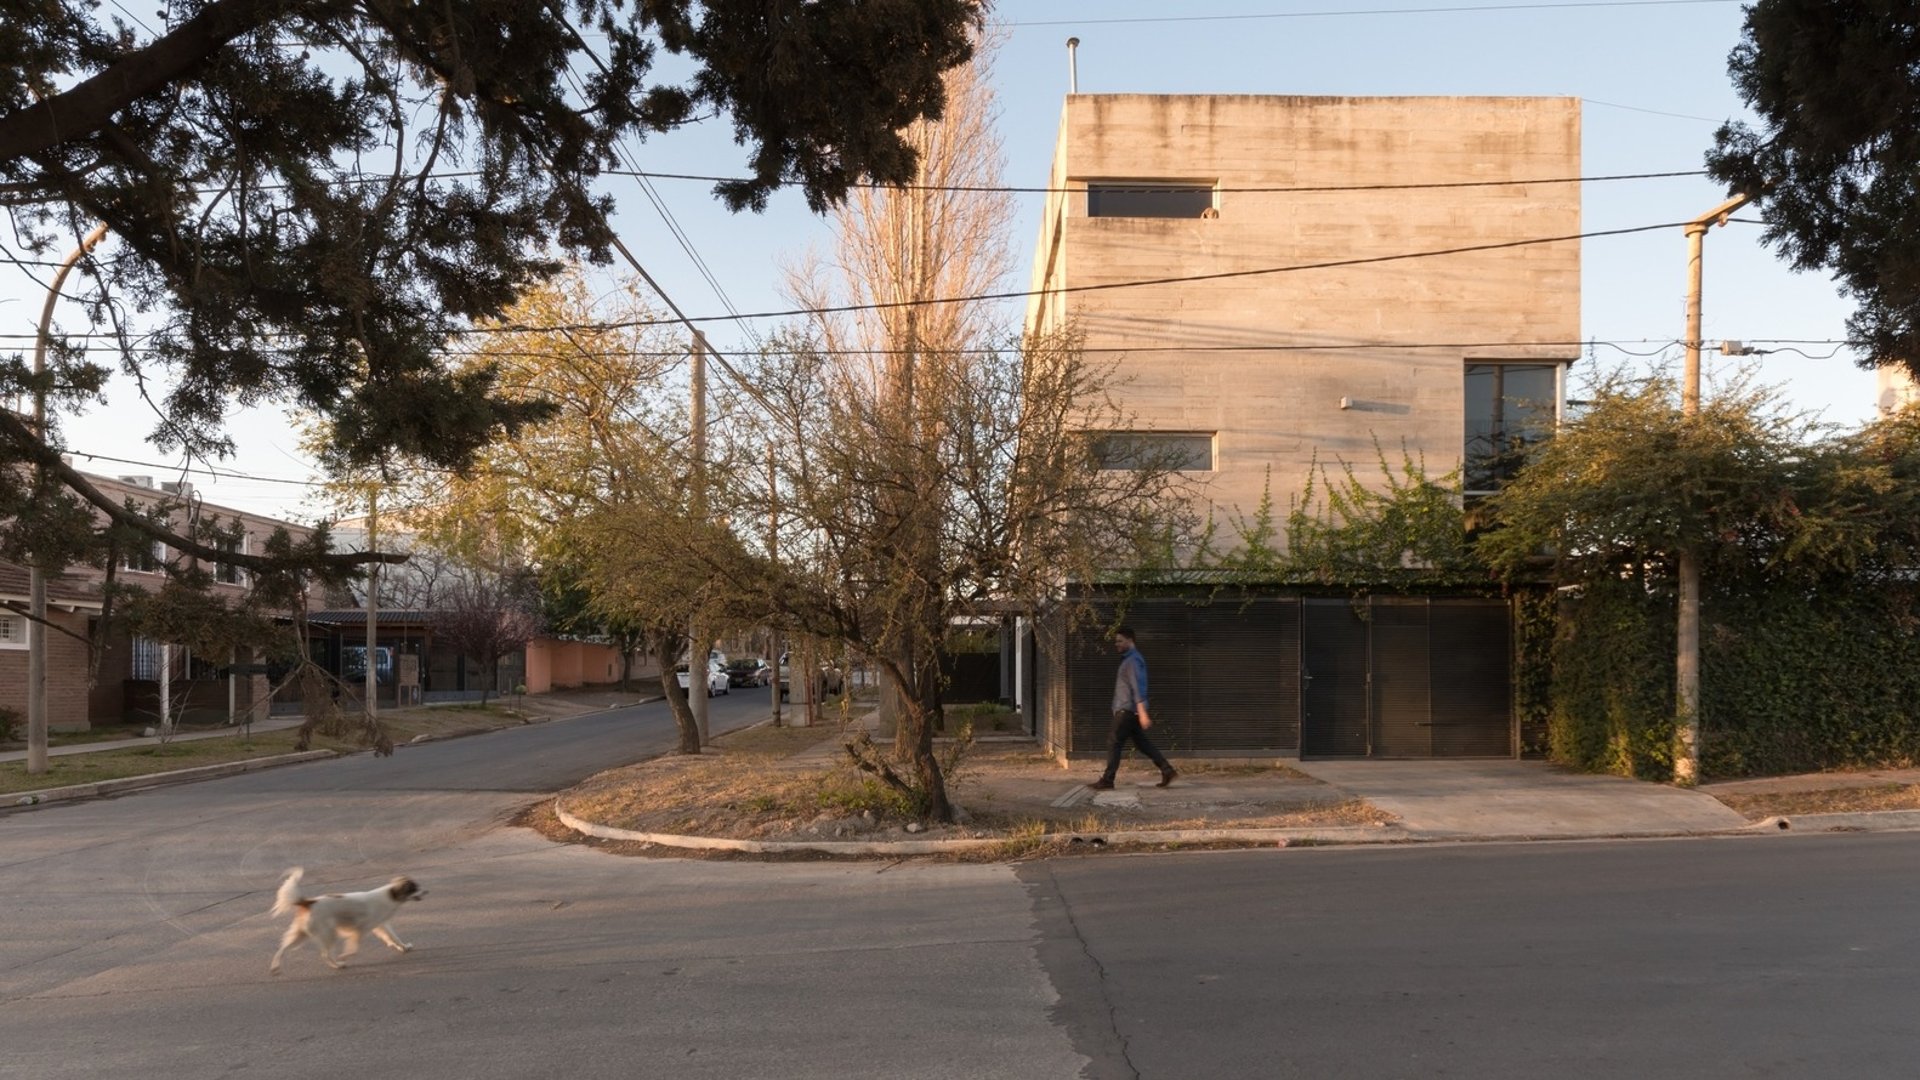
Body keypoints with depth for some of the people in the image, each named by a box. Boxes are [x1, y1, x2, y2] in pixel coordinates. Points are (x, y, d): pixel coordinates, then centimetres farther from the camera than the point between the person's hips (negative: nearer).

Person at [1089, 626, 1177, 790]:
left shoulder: (1133, 660, -14)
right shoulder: (1128, 659, 18)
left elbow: (1138, 687, -21)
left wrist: (1142, 713, -27)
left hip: (1128, 710, -10)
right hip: (1126, 710, 10)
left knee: (1114, 744, -6)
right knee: (1142, 743, 11)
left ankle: (1107, 781, -3)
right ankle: (1167, 770, 10)